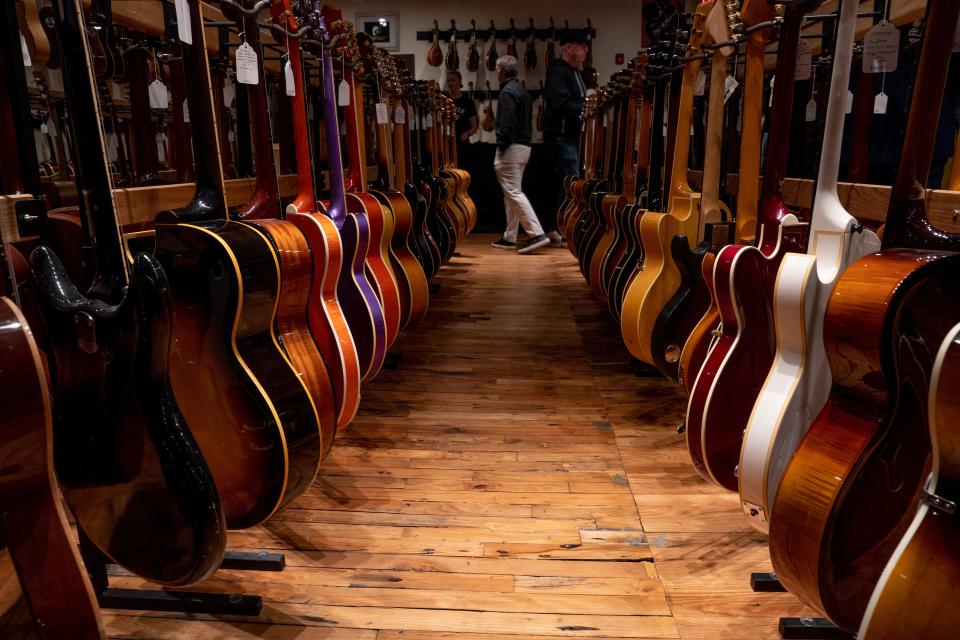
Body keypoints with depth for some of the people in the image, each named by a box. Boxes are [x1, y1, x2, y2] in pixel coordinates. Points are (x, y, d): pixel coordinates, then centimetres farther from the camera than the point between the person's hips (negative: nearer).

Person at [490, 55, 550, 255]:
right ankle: (510, 237, 18)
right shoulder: (521, 90, 17)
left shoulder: (507, 92, -13)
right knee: (512, 193, 13)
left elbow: (507, 124, -21)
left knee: (513, 193, -9)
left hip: (512, 147, -10)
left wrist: (500, 148, -15)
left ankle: (537, 233, -14)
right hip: (524, 146, 10)